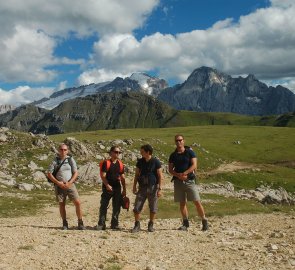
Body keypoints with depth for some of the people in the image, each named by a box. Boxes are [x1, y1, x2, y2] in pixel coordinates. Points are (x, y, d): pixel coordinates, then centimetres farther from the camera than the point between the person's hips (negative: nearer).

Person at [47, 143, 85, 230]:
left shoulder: (70, 159, 3)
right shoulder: (55, 161, 1)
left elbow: (76, 173, 1)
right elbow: (49, 174, 0)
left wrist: (69, 183, -12)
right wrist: (58, 183, -10)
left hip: (70, 184, 0)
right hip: (59, 186, 0)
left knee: (77, 203, -8)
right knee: (62, 204, 5)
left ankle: (80, 223, 2)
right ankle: (64, 224, 18)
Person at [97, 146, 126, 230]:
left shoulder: (120, 164, 10)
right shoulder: (106, 163, -5)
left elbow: (122, 178, 13)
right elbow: (103, 176, -10)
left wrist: (124, 189, 11)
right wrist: (107, 185, -23)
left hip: (117, 188, 5)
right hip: (107, 188, -5)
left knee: (117, 207, 8)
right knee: (103, 206, -2)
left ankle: (114, 224, 18)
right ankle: (101, 224, 4)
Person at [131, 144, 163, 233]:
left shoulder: (156, 162, -7)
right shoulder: (140, 161, 5)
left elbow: (160, 176, -5)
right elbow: (137, 174, 13)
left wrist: (160, 189, -10)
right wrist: (134, 186, 9)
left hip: (153, 187, -3)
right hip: (142, 187, 3)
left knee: (153, 208, 4)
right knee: (137, 207, -2)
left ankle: (151, 225, 20)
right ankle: (137, 225, 9)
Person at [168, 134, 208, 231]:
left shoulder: (190, 152, 2)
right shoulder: (173, 155, 10)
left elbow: (194, 165, -8)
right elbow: (170, 169, 8)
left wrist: (184, 174, -17)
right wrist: (178, 175, -12)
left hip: (189, 180, -3)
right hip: (178, 181, 3)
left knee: (197, 202, -6)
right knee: (182, 203, 5)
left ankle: (204, 221, 5)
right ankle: (185, 223, 14)